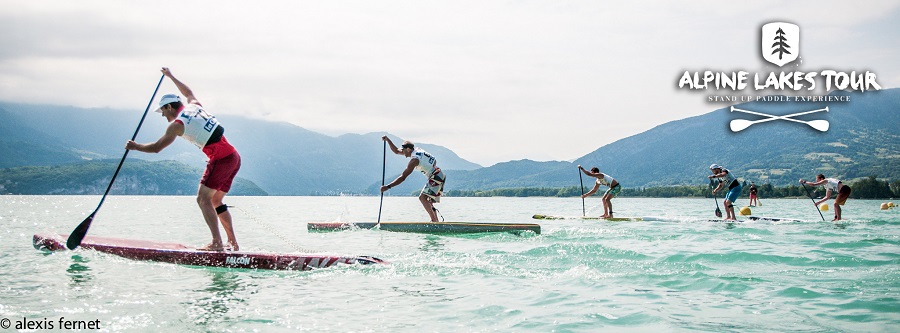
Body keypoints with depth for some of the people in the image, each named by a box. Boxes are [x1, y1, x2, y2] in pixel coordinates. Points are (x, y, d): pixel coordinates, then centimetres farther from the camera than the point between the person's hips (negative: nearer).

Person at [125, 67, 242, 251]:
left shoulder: (177, 124, -3)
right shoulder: (195, 105, 17)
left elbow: (156, 147, 3)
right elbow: (188, 92, 42)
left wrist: (135, 146, 20)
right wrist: (171, 77, 54)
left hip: (221, 159, -8)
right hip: (234, 157, 8)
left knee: (203, 199, -7)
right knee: (215, 201, 14)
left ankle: (217, 243, -18)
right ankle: (232, 242, 12)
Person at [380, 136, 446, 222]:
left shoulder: (414, 159, -18)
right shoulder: (416, 150, 9)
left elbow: (403, 177, -21)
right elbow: (396, 151, 22)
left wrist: (388, 186, -20)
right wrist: (387, 140, 12)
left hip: (436, 178, -10)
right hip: (440, 177, 10)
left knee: (423, 197, -19)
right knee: (428, 201, 16)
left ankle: (434, 220, -27)